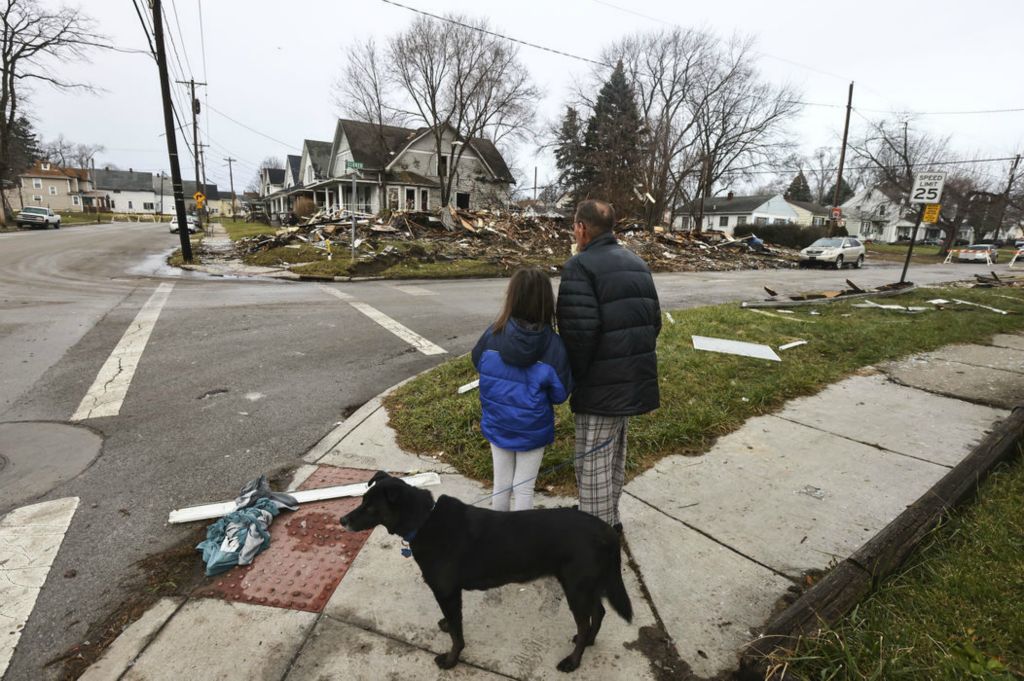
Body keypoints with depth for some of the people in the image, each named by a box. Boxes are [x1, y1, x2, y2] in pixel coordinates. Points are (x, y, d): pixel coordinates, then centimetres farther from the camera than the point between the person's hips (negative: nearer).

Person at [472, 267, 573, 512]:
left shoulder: (494, 334, -17)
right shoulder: (552, 344, -22)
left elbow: (478, 362, 3)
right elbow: (560, 394, -13)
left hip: (497, 425, 3)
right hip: (533, 430, -2)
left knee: (501, 483, 21)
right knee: (524, 487, 14)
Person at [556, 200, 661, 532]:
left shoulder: (580, 266, -15)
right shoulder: (637, 263, 12)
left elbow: (579, 330, -24)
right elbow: (654, 320, 15)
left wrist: (575, 376, -10)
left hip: (600, 386, -9)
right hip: (635, 380, 9)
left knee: (593, 462, 5)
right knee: (616, 452, 23)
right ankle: (609, 518, 40)